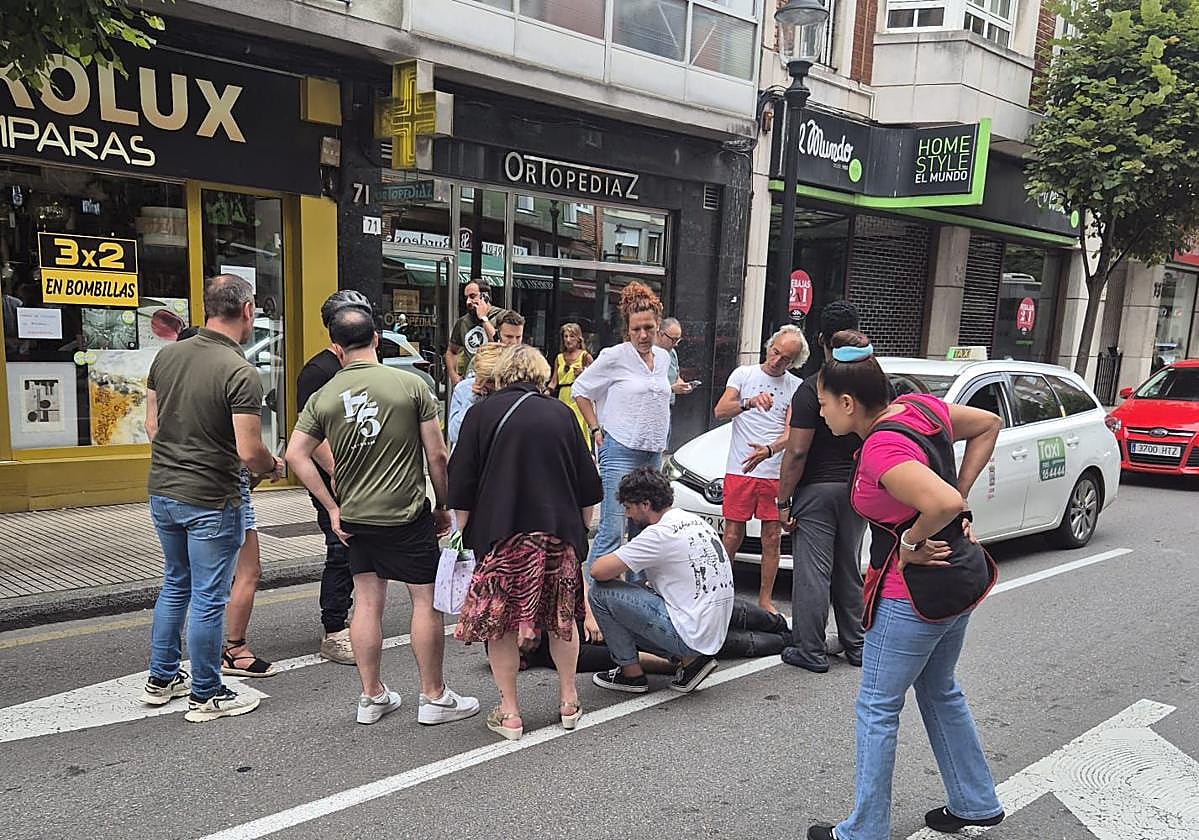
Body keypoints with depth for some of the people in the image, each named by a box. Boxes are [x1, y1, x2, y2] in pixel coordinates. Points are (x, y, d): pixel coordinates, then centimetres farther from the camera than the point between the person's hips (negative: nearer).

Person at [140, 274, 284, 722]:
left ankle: (161, 679, 35)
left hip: (163, 491, 8)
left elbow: (151, 425, 10)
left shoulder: (167, 355, 1)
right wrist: (273, 465, -2)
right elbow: (249, 451, -23)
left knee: (175, 585, 23)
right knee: (208, 598, 5)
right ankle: (205, 696, 18)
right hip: (210, 501, -7)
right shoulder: (241, 373, -20)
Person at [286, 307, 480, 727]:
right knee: (427, 599, 6)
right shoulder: (411, 384, -9)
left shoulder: (322, 397, 0)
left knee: (366, 601, 12)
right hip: (406, 515, -4)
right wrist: (444, 506, 4)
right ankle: (434, 697, 15)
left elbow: (296, 455, -2)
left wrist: (332, 508, 2)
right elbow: (437, 456, -9)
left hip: (355, 517, 4)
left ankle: (372, 697, 23)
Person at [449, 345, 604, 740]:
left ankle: (509, 712, 15)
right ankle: (568, 701, 28)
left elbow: (461, 489, -2)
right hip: (560, 534, 3)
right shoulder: (561, 414, 6)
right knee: (562, 618, 17)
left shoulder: (482, 414, 0)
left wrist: (465, 533, 7)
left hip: (501, 536, -2)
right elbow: (589, 487, 9)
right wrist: (580, 529, 20)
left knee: (500, 623, 9)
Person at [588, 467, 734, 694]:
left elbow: (599, 571, -18)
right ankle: (689, 659, 12)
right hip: (714, 635, 9)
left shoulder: (661, 533, -17)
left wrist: (613, 564, 7)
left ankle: (631, 674, 5)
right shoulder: (694, 520, 10)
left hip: (689, 636, -9)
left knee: (601, 591, -6)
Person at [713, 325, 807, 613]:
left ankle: (765, 600, 17)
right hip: (739, 471, -1)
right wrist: (749, 403, -23)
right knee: (732, 535, 2)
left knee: (772, 538, 5)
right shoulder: (744, 374, 6)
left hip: (776, 474, 1)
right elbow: (720, 411, -5)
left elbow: (791, 433, -4)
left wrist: (769, 450, -25)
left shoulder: (797, 387, 5)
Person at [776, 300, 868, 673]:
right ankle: (855, 645, 28)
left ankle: (811, 651, 9)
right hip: (858, 491, 6)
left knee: (813, 573, 2)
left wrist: (784, 501, -11)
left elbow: (797, 452, -18)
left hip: (817, 490, -6)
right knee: (849, 571, 18)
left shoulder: (812, 389, -16)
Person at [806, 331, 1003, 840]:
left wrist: (911, 540, -21)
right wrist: (961, 493, 8)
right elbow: (988, 425, 12)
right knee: (940, 692, 27)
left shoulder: (880, 451, -27)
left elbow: (943, 504, -40)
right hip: (961, 577, 10)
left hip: (915, 592, -9)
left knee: (877, 709, 7)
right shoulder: (920, 406, -2)